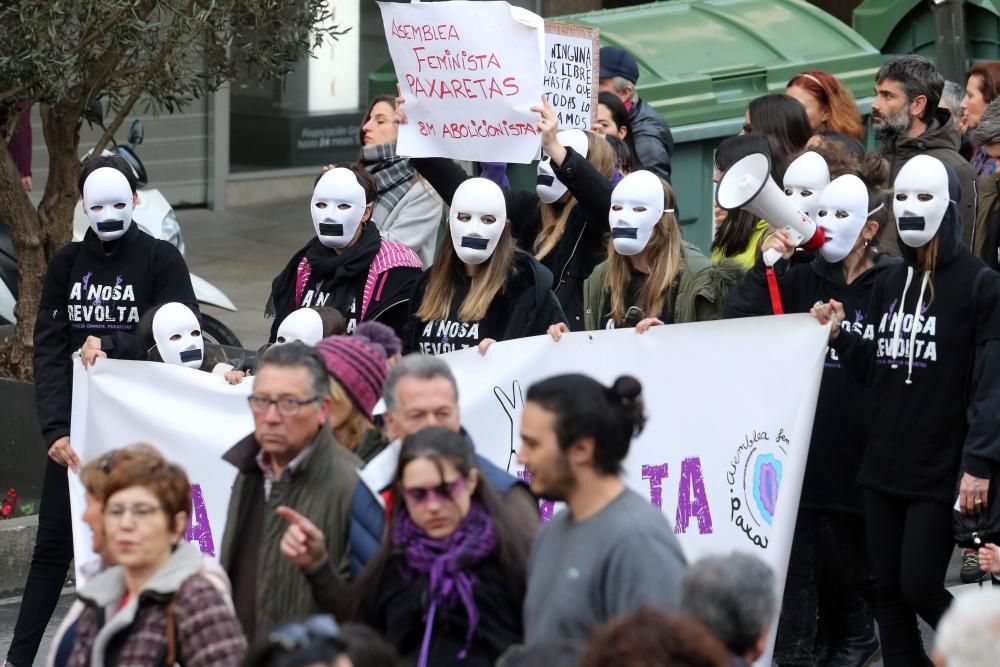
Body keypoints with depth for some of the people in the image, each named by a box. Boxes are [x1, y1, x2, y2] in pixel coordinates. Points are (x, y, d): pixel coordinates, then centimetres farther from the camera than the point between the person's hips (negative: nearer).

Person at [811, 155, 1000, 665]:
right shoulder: (888, 284, 12)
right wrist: (839, 336, -1)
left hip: (942, 471, -6)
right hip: (883, 467, 7)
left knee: (919, 587, -10)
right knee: (889, 594, 8)